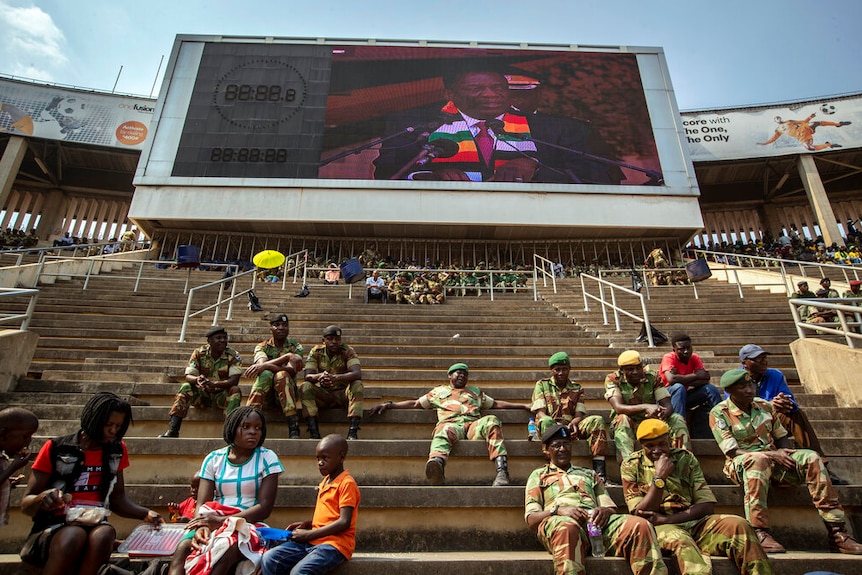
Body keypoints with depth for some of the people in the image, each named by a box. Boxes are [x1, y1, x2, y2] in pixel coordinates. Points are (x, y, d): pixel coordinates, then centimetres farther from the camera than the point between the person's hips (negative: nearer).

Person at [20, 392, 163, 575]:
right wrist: (43, 498, -23)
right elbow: (26, 505, 1)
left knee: (106, 533, -34)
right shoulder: (56, 448, -2)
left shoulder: (116, 450, 9)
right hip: (52, 529, -2)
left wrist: (145, 514, -2)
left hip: (95, 527, 3)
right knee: (74, 536, -38)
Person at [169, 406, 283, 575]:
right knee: (182, 548, -29)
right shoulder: (213, 459, 8)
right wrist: (202, 526, -23)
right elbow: (202, 504, 1)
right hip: (213, 523, 3)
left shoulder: (267, 458, -1)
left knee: (222, 554, -36)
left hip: (248, 525, -3)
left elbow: (265, 507, -7)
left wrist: (222, 520, -18)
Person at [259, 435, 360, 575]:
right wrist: (307, 524, 8)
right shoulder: (325, 482, 17)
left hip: (335, 544, -9)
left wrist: (308, 534, -13)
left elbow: (344, 522, -17)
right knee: (269, 559, -8)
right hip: (313, 541, 9)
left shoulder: (347, 483, -11)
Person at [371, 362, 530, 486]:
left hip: (474, 425, 2)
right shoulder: (438, 391, 33)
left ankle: (502, 471, -44)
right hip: (450, 423, -2)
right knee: (444, 431, -39)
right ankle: (436, 465, -71)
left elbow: (496, 403, 37)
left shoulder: (475, 391, 39)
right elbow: (415, 403, 29)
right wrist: (389, 405, 18)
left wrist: (523, 406, 29)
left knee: (491, 421, -31)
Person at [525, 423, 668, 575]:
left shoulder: (589, 474, 35)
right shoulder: (538, 475, 25)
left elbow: (611, 508, 24)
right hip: (560, 522, -3)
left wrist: (605, 510, -2)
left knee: (640, 525, -26)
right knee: (566, 526, -42)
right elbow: (531, 519, 11)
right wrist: (558, 510, -9)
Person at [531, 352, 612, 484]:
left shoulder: (576, 389, 17)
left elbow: (579, 414, 5)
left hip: (571, 428, 3)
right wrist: (556, 426, -22)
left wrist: (574, 423, -21)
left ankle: (599, 470, -30)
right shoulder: (542, 385, 9)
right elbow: (540, 413, -2)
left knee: (597, 420, -22)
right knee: (546, 422, -37)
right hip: (551, 426, -3)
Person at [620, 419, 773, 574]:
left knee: (738, 525, -23)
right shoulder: (631, 466, 2)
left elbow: (707, 504, 2)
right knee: (680, 541, -38)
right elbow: (640, 514, -4)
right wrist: (659, 478, -16)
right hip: (662, 527, -4)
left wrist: (667, 518, -11)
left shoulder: (686, 458, 10)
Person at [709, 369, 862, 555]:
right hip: (741, 465, -6)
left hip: (773, 461, 6)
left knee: (811, 457, -18)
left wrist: (783, 454, -6)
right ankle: (759, 533, -41)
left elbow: (781, 436, 17)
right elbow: (732, 451, -13)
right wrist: (771, 454, -20)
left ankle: (837, 532, -17)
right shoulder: (719, 413, -8)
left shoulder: (764, 406, 11)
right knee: (758, 460, -39)